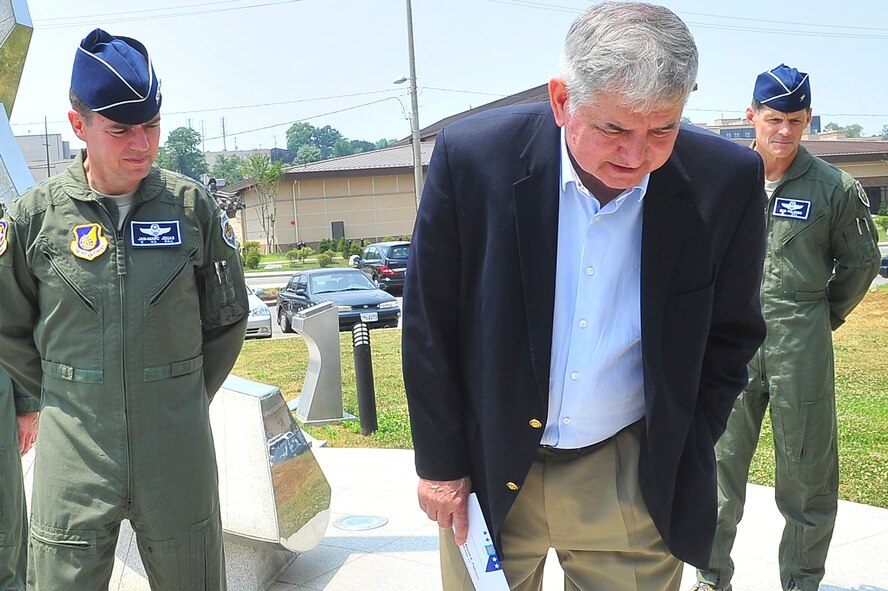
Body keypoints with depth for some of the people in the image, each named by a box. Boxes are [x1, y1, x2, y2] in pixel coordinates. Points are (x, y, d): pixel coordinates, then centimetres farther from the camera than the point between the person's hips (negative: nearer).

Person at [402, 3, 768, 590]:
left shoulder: (727, 182, -13)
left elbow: (729, 338, 1)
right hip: (490, 469, 0)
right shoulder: (472, 156, -16)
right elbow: (429, 322, -6)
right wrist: (440, 462, -2)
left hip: (632, 479, 1)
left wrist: (680, 464, -1)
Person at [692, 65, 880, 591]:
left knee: (808, 469, 6)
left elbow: (862, 260, 12)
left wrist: (825, 316, 11)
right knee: (721, 459, 6)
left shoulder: (835, 188, 1)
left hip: (802, 346, -1)